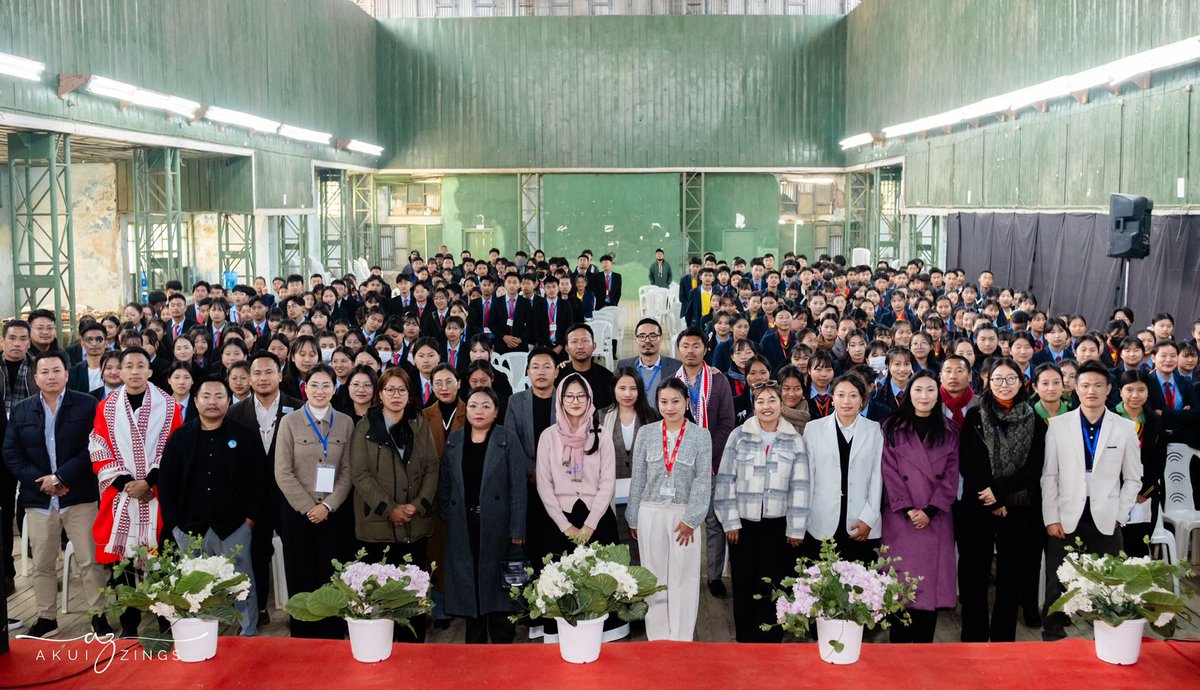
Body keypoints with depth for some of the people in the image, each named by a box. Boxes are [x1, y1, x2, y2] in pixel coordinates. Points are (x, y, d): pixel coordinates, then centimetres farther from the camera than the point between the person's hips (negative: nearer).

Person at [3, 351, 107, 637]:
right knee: (42, 564, 11)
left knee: (90, 560, 1)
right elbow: (11, 453, 3)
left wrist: (61, 477, -16)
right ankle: (46, 616, 23)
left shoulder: (87, 405, -2)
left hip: (79, 496, -3)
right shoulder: (21, 410, 8)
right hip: (38, 499, 3)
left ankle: (98, 614, 10)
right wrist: (40, 482, -10)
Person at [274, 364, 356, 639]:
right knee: (301, 579, 3)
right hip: (298, 513, -1)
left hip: (334, 513, 1)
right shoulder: (290, 422, 1)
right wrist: (308, 507, -10)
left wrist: (328, 506, -9)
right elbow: (283, 472, -4)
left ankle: (333, 635, 11)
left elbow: (348, 472, 2)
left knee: (332, 579, 2)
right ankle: (302, 635, 15)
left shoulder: (345, 423, 5)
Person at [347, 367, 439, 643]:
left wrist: (419, 504, -8)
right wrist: (389, 509, -12)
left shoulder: (420, 425, 10)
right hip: (378, 524, -2)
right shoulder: (365, 427, 2)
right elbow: (360, 473, -4)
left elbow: (432, 467, 6)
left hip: (416, 523, 2)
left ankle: (414, 643, 13)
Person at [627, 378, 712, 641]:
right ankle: (658, 637, 16)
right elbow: (637, 478, 7)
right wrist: (633, 518, 7)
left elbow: (703, 479, -4)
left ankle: (681, 639, 11)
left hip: (684, 513, -1)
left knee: (684, 578, 2)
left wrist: (691, 519, -10)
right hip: (651, 512, 2)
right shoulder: (646, 433, 4)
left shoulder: (701, 435, -1)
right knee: (655, 577, 6)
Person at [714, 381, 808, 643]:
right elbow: (726, 479, 1)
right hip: (744, 523, 0)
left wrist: (796, 528, -2)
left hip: (778, 525, 0)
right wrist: (730, 521, -3)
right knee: (744, 584, 5)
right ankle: (745, 640, 18)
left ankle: (770, 641, 13)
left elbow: (800, 486, 1)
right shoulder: (739, 436, 2)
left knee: (771, 585, 0)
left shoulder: (794, 440, 3)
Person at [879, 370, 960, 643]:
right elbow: (890, 472, -1)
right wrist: (908, 510, -10)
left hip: (936, 519, 1)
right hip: (900, 518, -1)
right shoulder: (892, 428, 4)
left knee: (931, 583, 0)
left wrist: (930, 511, -7)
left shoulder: (950, 431, 9)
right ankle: (899, 648, 7)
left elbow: (951, 475, 3)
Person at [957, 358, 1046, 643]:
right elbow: (966, 464, -3)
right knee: (974, 578, 2)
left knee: (1011, 579, 6)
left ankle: (1002, 641, 17)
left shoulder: (1034, 422, 5)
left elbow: (1034, 469, -1)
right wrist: (993, 503, -9)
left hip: (1019, 510, 1)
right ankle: (973, 639, 14)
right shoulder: (975, 417, 1)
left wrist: (999, 490, -13)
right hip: (977, 509, -1)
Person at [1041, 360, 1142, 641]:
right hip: (1066, 519, 0)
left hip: (1106, 521, 0)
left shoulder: (1126, 428, 3)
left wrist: (1119, 516, 2)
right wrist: (1051, 519, -4)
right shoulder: (1058, 425, 1)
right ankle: (1053, 636, 18)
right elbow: (1049, 476, 1)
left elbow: (1132, 479, 8)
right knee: (1058, 584, 3)